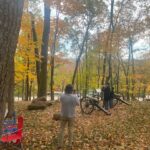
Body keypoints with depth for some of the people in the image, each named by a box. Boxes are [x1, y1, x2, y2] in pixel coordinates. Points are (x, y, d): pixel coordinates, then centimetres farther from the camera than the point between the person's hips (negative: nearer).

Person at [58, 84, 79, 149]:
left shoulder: (62, 96, -14)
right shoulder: (74, 97, -17)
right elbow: (78, 104, 1)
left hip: (63, 115, 1)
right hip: (71, 116, 0)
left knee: (61, 129, 10)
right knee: (70, 129, 13)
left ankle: (60, 145, 12)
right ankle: (70, 144, 22)